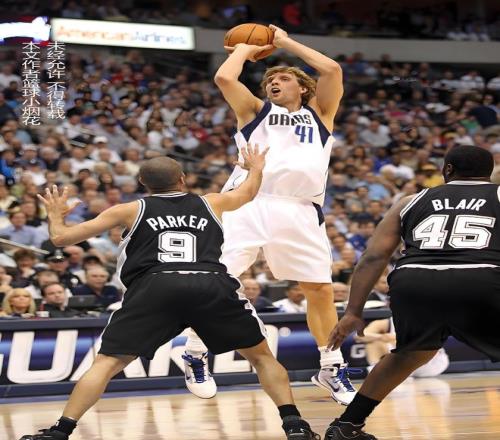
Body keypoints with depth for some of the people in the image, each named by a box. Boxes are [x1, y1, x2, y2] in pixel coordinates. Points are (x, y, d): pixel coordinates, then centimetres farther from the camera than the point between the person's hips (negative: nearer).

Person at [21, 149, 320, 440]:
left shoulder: (130, 211, 22)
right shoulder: (211, 204, 28)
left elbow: (61, 238, 23)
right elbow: (249, 192, 52)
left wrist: (56, 215, 45)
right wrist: (256, 168, 73)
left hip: (154, 287, -1)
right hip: (213, 285, 1)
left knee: (107, 363, 6)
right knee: (262, 356, 19)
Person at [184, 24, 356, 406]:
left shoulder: (319, 114, 21)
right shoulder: (255, 111, 18)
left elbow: (332, 69, 6)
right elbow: (225, 78, 1)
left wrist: (285, 42, 16)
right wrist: (245, 49, 19)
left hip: (300, 211, 1)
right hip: (248, 203, -1)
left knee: (321, 291, 4)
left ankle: (331, 368, 20)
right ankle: (196, 354, 7)